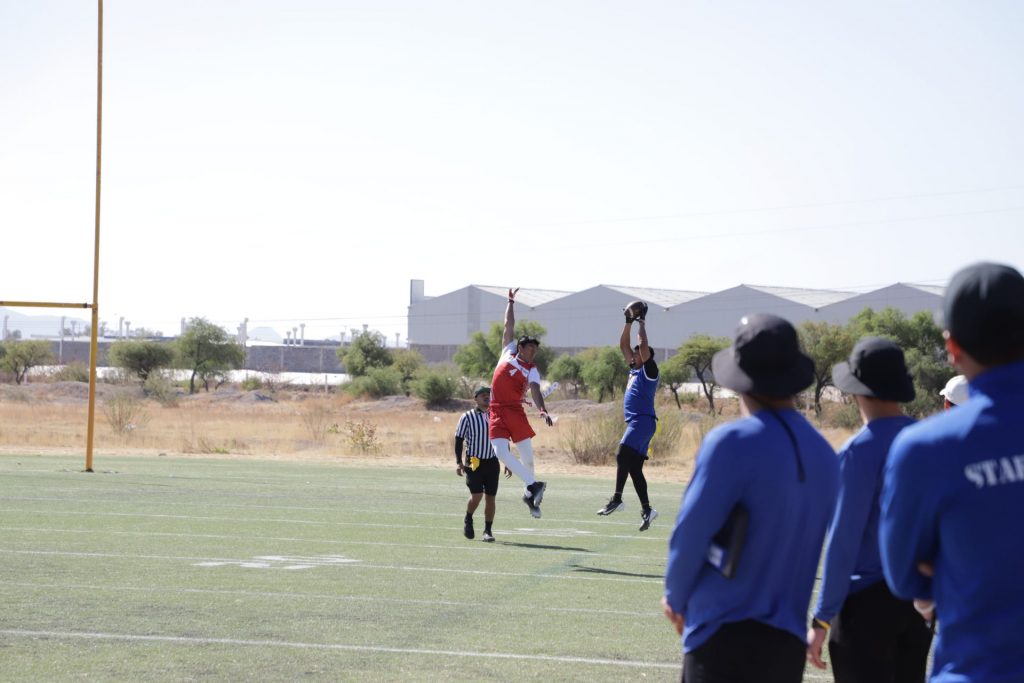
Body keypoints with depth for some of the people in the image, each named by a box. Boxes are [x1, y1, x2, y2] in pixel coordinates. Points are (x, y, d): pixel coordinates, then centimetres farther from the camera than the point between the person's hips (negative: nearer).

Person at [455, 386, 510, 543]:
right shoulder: (467, 417, -2)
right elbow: (458, 439, 0)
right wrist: (458, 462, -9)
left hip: (492, 462, 3)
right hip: (474, 463, -3)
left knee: (490, 497, 1)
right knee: (477, 495, -14)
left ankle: (488, 530, 12)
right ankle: (468, 520, 13)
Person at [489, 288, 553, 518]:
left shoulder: (532, 371, 4)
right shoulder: (508, 352, 10)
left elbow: (536, 392, -14)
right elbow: (509, 325, 16)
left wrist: (543, 410, -32)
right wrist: (511, 302, 19)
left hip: (515, 411, -1)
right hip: (497, 411, 1)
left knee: (527, 454, -2)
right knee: (500, 451, -18)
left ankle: (530, 493, 16)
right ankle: (533, 485, -19)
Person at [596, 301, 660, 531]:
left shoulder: (649, 370, -3)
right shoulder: (634, 369, 19)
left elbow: (643, 346, -15)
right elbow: (623, 346, 23)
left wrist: (641, 323, -5)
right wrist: (629, 322, 17)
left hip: (643, 421, -10)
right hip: (635, 423, 10)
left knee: (623, 455, -22)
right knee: (634, 467, 9)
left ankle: (617, 499, -27)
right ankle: (646, 509, 11)